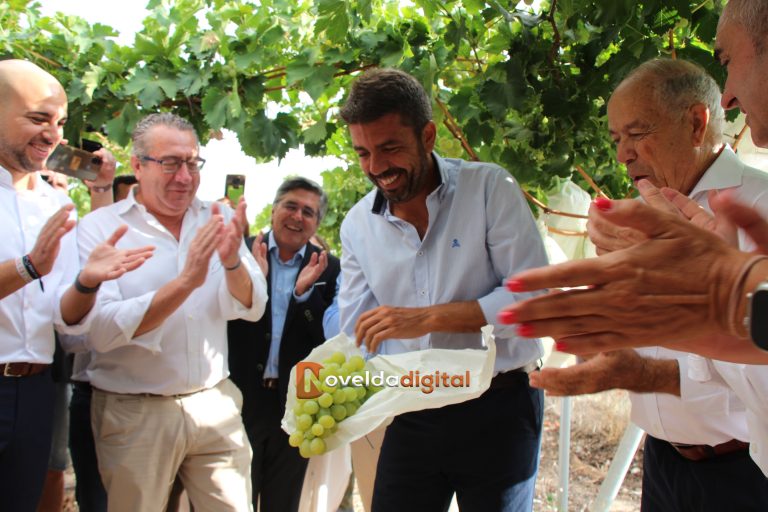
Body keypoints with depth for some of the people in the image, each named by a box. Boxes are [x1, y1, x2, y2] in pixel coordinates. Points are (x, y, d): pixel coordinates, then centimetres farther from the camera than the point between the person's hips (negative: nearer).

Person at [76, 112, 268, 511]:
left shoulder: (217, 220, 3)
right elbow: (102, 331, -19)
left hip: (215, 404, 3)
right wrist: (185, 282, -29)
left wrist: (232, 262, -22)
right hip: (135, 414, -3)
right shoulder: (99, 227, -7)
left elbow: (252, 308, -2)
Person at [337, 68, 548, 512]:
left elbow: (533, 296, -17)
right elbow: (357, 337, 5)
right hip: (412, 416, 3)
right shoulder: (357, 225, 2)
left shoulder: (490, 188, -11)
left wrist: (428, 317, -23)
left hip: (498, 408, -3)